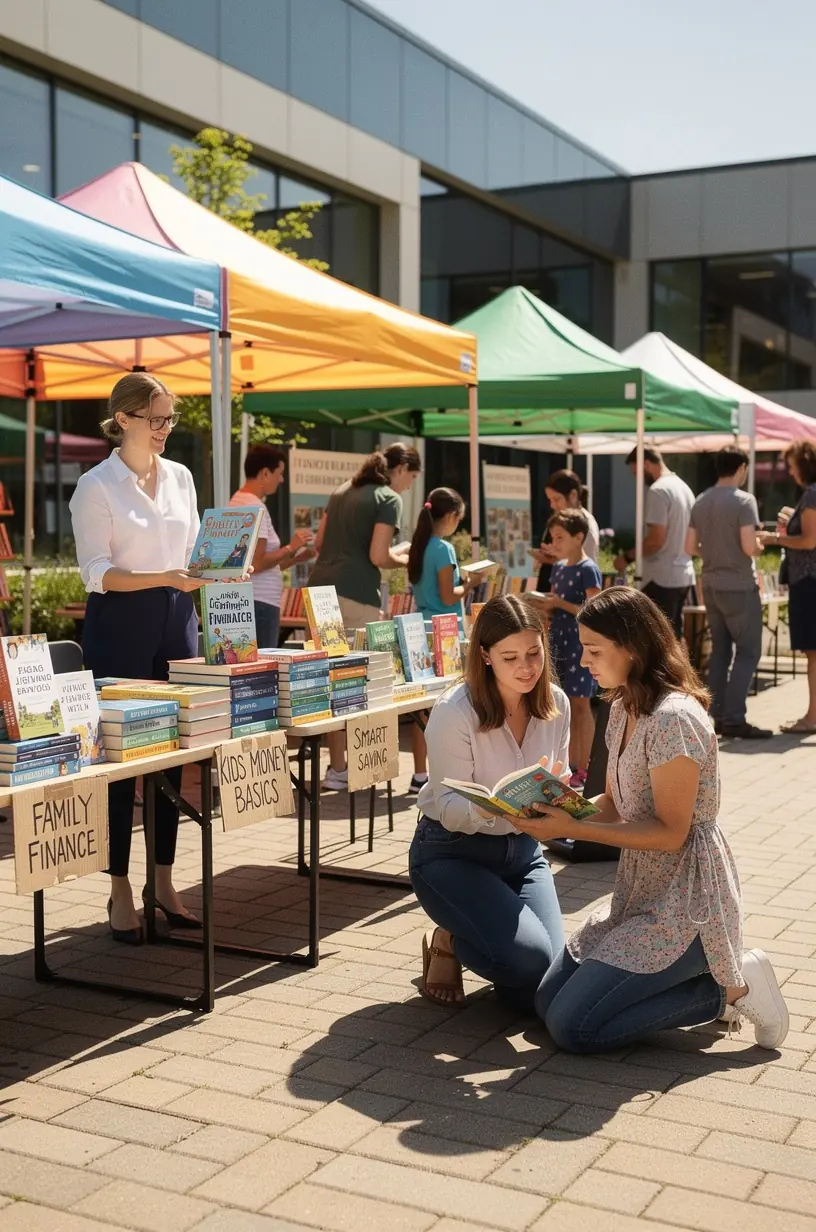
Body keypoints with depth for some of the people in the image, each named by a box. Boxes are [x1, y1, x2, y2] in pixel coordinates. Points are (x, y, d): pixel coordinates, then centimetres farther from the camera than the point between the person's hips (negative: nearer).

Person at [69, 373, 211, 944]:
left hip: (177, 620, 5)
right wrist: (165, 577, -23)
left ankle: (164, 882, 19)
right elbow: (97, 573, -11)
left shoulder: (181, 477, 11)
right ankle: (120, 891, 8)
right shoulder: (96, 486, -6)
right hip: (121, 625, -5)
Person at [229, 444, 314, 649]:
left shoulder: (237, 501, 17)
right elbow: (256, 564, -19)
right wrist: (291, 547, -9)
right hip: (259, 603, -10)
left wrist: (297, 556, 17)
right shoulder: (255, 507, -12)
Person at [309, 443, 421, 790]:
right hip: (355, 595, -8)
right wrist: (406, 559, 7)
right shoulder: (389, 499, -3)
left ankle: (337, 762, 21)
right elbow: (379, 557, -11)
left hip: (321, 588, 8)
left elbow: (319, 543, 22)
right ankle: (340, 770, 5)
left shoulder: (342, 491, 20)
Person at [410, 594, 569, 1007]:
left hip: (521, 849, 6)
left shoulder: (555, 704, -5)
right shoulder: (454, 712, -21)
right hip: (452, 852, -5)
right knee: (530, 958, -26)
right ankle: (448, 943, 7)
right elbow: (450, 810, -21)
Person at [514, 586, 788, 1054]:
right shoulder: (624, 710, 8)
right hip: (641, 893, 10)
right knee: (549, 1000, 8)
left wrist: (573, 829, -24)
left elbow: (670, 833, -22)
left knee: (572, 1027, -14)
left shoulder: (674, 718, -22)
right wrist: (560, 810, -8)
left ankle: (729, 987, -2)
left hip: (686, 903, -10)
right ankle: (699, 977, 12)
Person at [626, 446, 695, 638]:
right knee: (674, 637, 14)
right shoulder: (684, 487, 15)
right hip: (683, 574, 9)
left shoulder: (658, 490, -14)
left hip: (662, 578, -9)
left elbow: (656, 540, -19)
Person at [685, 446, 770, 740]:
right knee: (748, 652, 0)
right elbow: (749, 547, -20)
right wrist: (761, 547, 1)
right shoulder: (743, 500, -14)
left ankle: (718, 716, 14)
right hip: (739, 587, -7)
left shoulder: (700, 502, 6)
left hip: (711, 586, 7)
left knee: (720, 650, 13)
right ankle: (734, 718, -5)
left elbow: (690, 547, 7)